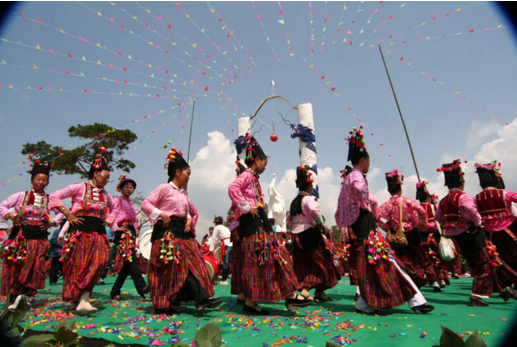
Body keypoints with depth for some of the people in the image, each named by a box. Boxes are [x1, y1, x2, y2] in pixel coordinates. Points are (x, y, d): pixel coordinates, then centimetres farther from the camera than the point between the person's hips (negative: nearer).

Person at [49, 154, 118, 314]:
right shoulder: (80, 187, 2)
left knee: (96, 264, -11)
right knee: (78, 265, -1)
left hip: (98, 232, 4)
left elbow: (114, 209, 34)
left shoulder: (105, 194, 17)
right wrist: (68, 215, -7)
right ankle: (74, 300, 16)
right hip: (80, 230, -4)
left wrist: (109, 220, 16)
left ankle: (84, 300, -10)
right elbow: (54, 197, -1)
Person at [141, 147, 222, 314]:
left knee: (193, 262, 1)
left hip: (183, 232, 8)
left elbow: (191, 210, 27)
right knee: (168, 269, -6)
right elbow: (145, 204, -9)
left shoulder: (184, 192, 18)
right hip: (168, 232, -7)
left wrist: (190, 220, 7)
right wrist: (161, 215, -17)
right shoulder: (165, 188, -4)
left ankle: (202, 298, 6)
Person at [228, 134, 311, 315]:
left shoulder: (252, 177, 20)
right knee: (255, 260, -6)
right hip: (252, 223, -10)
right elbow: (232, 188, -25)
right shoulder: (247, 175, -9)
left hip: (256, 222, 10)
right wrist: (246, 207, -21)